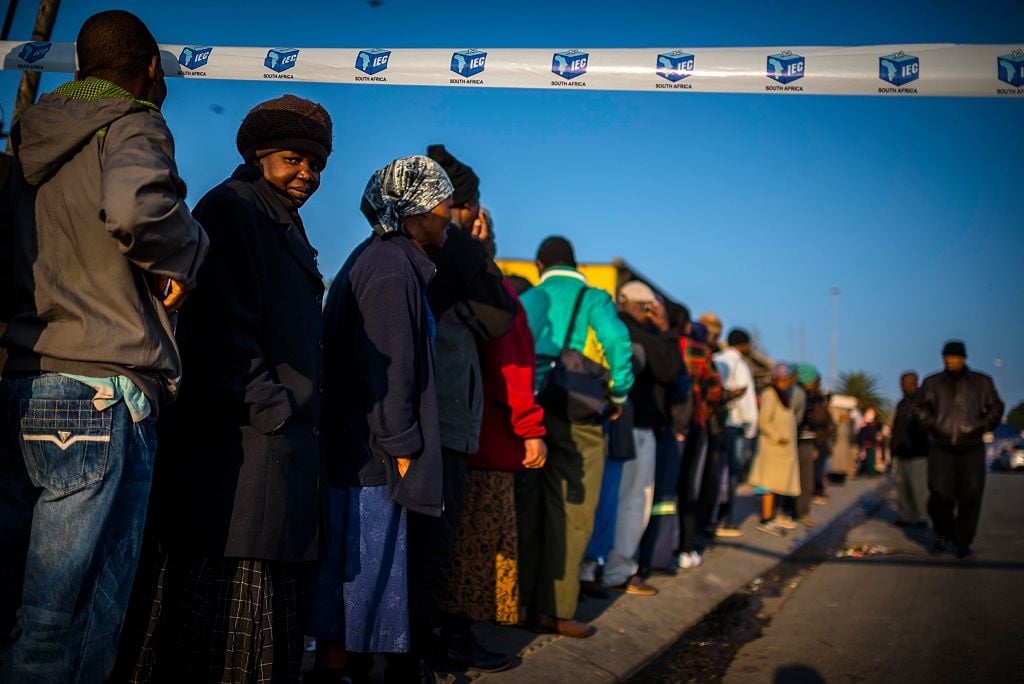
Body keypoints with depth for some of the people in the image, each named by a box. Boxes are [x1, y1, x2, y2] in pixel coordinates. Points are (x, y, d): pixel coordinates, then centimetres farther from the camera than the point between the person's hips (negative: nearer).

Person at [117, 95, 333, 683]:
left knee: (273, 615, 14)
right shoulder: (232, 209, -6)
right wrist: (271, 409, -16)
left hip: (286, 439, 10)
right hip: (243, 443, -10)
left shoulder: (286, 229, 22)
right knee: (224, 605, -4)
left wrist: (302, 410, 15)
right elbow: (224, 330, -16)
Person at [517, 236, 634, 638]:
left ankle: (521, 600, 19)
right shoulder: (594, 299, 4)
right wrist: (619, 395, 1)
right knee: (569, 513, 4)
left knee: (527, 509, 11)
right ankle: (555, 610, 8)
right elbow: (617, 341, -12)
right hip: (576, 415, -3)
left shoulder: (527, 299, 11)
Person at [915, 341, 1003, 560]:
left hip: (972, 450, 0)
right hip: (941, 449, 0)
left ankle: (963, 543, 15)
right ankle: (942, 534, 18)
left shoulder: (981, 382, 3)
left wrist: (984, 427, -1)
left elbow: (996, 408, 13)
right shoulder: (932, 383, 4)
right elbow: (920, 406, 18)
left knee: (969, 499, 1)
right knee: (940, 495, -9)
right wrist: (930, 425, 4)